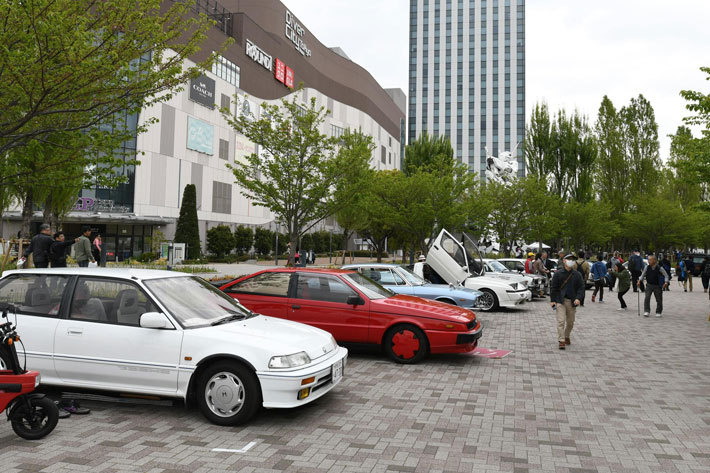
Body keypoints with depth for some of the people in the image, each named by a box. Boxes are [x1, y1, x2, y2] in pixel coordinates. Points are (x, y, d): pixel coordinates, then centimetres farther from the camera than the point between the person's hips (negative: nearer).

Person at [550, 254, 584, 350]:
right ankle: (561, 341, -9)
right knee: (561, 321, -11)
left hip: (572, 301, 3)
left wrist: (578, 298, -11)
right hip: (560, 300, -3)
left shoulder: (577, 274, 4)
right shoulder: (558, 273, -2)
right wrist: (552, 300, -5)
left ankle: (567, 337, 35)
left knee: (570, 322, 13)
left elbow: (581, 288, 4)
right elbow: (553, 287, 0)